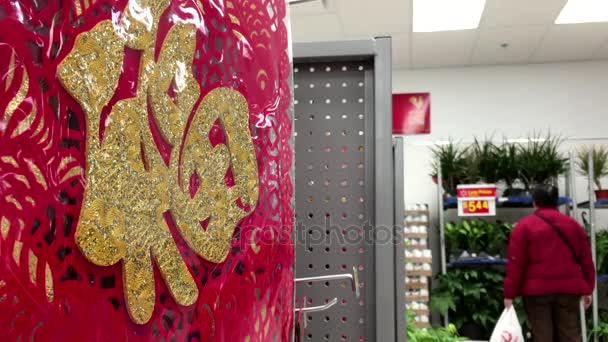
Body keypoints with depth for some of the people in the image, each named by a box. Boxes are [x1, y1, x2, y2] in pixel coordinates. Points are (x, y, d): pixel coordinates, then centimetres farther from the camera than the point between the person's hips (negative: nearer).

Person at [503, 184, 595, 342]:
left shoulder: (524, 226, -2)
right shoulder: (573, 224, 11)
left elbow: (515, 263, -7)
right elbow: (586, 260, 11)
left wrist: (510, 294, -4)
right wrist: (587, 289, 16)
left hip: (537, 290, -3)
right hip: (568, 289, 3)